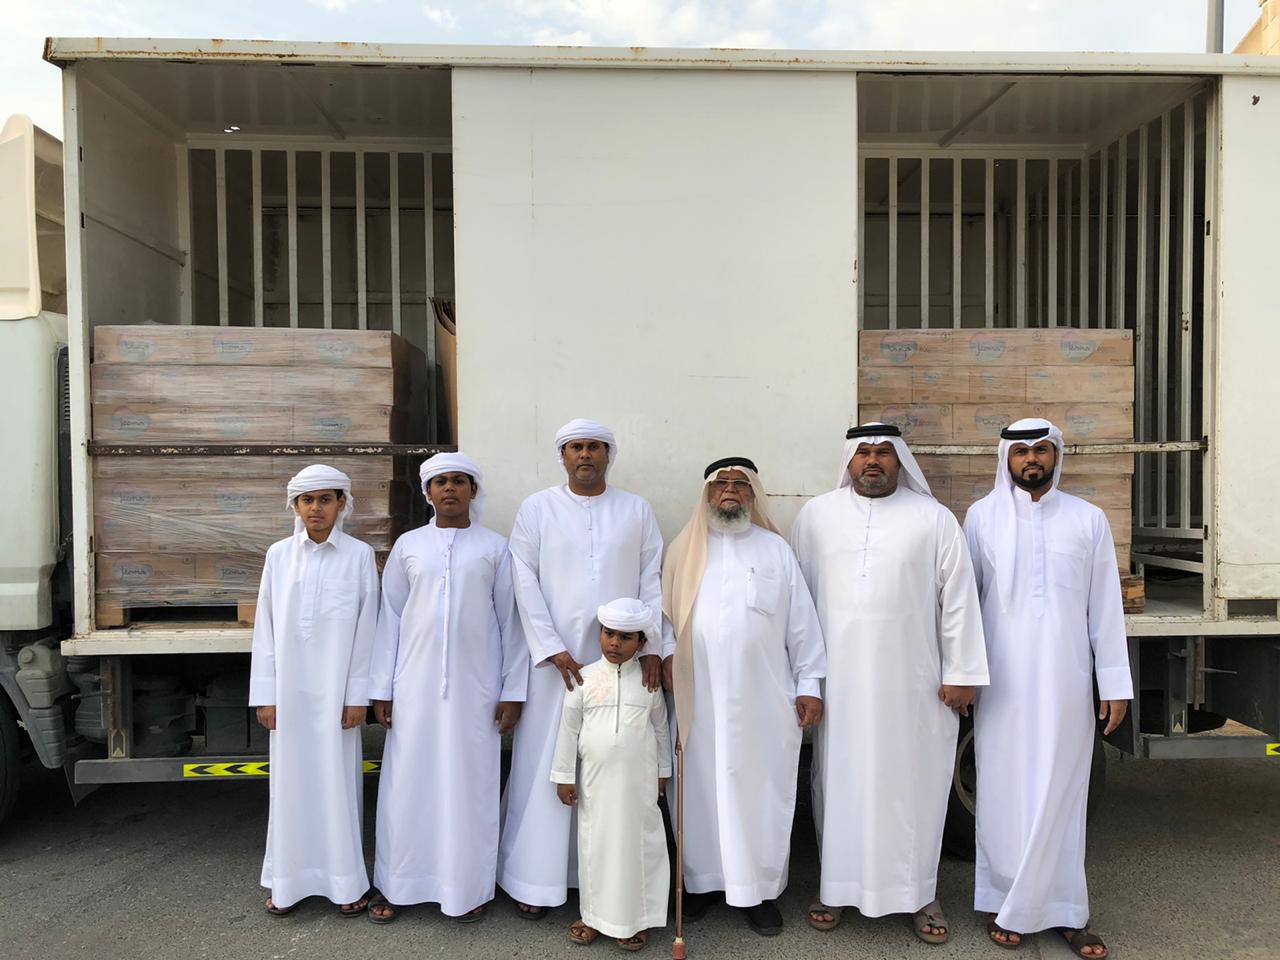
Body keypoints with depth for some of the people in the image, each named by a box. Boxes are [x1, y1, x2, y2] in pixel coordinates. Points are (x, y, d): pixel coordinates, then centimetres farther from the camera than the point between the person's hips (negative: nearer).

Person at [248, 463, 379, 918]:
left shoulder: (360, 555, -3)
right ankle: (288, 880, 24)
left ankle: (346, 881, 18)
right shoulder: (279, 555, 3)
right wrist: (265, 694, 2)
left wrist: (358, 695, -5)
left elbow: (366, 629, -3)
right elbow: (266, 627, 5)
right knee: (291, 780, 9)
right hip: (289, 689, 2)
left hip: (335, 690, -2)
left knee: (338, 781, 4)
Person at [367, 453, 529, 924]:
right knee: (408, 782, 7)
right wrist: (381, 688, 3)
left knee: (470, 783, 5)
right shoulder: (408, 545, 6)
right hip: (416, 685, 1)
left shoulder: (494, 547, 1)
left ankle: (467, 889, 21)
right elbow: (390, 618, 7)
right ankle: (394, 885, 23)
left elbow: (510, 620, 1)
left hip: (475, 686, -1)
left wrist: (512, 691, -2)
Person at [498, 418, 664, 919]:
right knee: (546, 765, 3)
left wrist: (652, 646, -6)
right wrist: (551, 648, -9)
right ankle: (535, 877, 15)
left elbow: (653, 581, 5)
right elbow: (525, 582, -1)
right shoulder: (536, 509, 5)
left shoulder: (637, 510, 9)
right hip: (555, 657, -1)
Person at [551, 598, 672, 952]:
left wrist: (662, 771, 12)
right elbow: (569, 728, 0)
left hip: (639, 783, 0)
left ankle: (633, 918, 24)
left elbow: (660, 728, 9)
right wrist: (564, 776, 0)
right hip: (595, 780, 0)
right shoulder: (585, 678, -4)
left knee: (636, 844, 8)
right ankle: (593, 914, 27)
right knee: (595, 844, 10)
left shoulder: (649, 680, -1)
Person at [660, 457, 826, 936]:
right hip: (700, 698, 1)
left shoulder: (776, 549, 6)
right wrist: (667, 652, -7)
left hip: (764, 698, 0)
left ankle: (759, 890, 19)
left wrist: (809, 684, 2)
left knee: (760, 791, 5)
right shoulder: (684, 549, 7)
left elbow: (801, 622, 5)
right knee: (700, 789, 9)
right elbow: (664, 610, 10)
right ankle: (701, 880, 26)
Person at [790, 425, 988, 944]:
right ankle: (837, 886, 24)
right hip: (839, 680, 1)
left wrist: (962, 672, -3)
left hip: (912, 681, -1)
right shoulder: (816, 515, 5)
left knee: (914, 782, 7)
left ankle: (918, 892, 23)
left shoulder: (934, 518, 1)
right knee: (839, 780, 9)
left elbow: (958, 598, 0)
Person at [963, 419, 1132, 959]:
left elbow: (1105, 606, 5)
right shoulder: (982, 516, 2)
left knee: (1060, 795, 6)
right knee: (1005, 793, 6)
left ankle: (1064, 911, 20)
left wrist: (1115, 684, 3)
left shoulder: (1088, 519, 5)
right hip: (1003, 683, -1)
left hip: (1066, 681, 1)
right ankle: (1006, 904, 20)